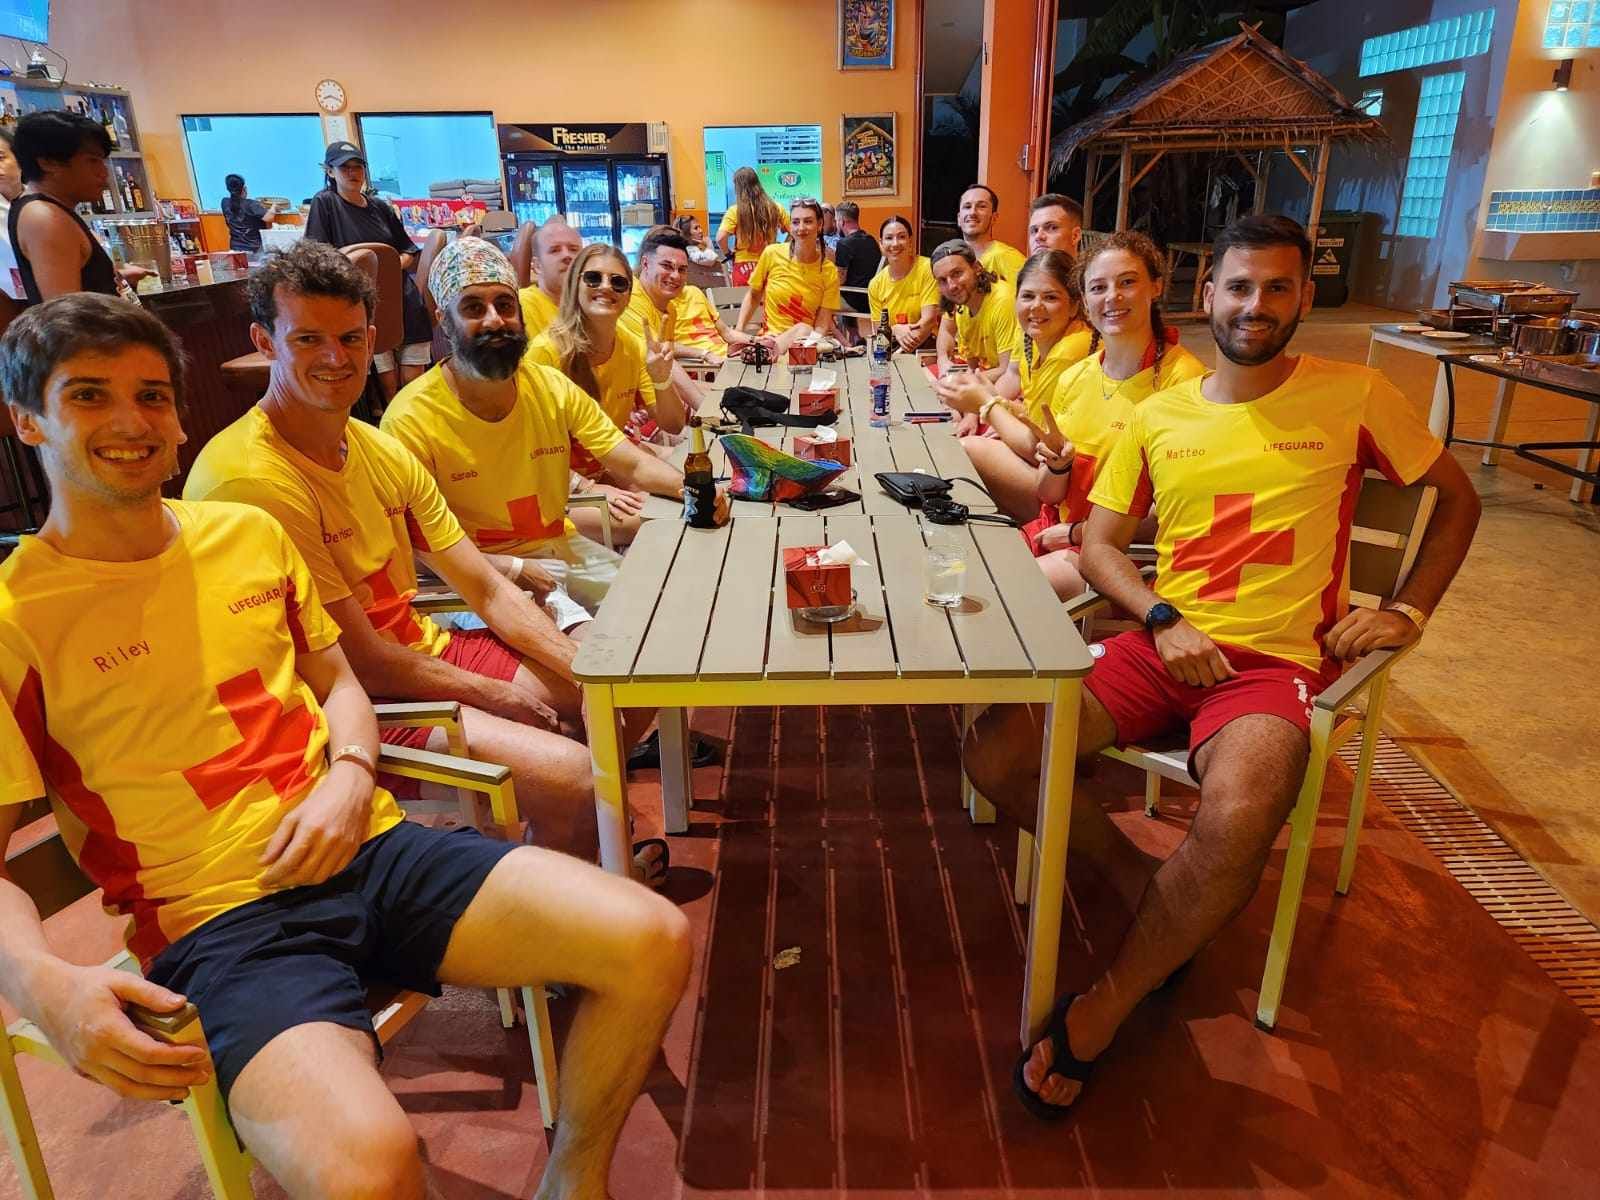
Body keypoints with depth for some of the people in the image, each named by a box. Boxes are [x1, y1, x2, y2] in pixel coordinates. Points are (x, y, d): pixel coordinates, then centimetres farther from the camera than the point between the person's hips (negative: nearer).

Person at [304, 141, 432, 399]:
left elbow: (410, 250, 19)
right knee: (389, 385, -8)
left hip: (404, 299, 4)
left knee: (414, 382, -2)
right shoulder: (324, 203, 3)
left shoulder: (380, 207, 16)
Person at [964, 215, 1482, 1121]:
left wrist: (1408, 613, 4)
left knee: (1239, 820, -35)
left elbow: (1457, 499, 16)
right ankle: (1139, 877, 9)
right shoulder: (1159, 417, 10)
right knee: (995, 756, -16)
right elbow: (1100, 543, 10)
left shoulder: (1353, 396, 4)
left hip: (1275, 661, -3)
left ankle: (1102, 1012, -12)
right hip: (1161, 645, 3)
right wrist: (1162, 623, -7)